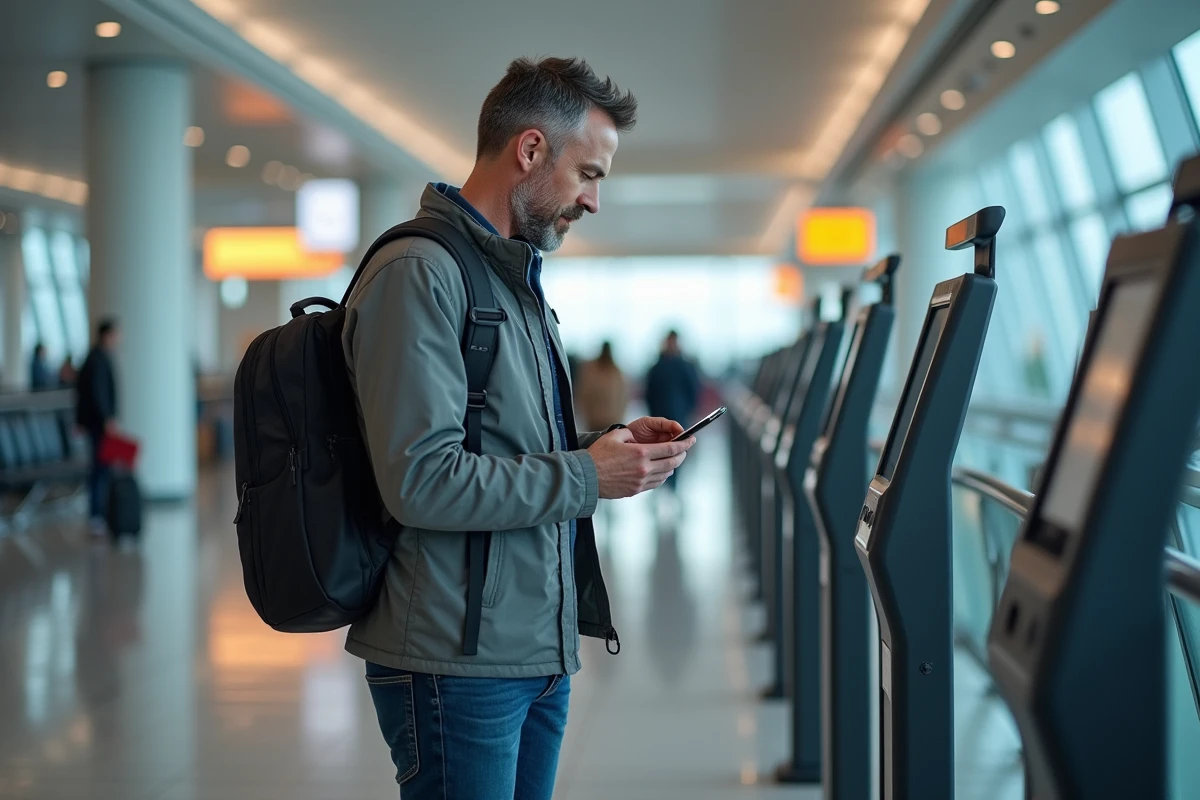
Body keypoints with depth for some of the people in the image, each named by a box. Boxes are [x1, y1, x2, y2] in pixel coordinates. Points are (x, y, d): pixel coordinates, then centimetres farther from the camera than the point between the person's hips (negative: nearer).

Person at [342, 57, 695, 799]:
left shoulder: (516, 278, 18)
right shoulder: (419, 273, -15)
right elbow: (423, 481, -23)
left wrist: (610, 443, 6)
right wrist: (587, 476, -16)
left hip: (539, 651, 9)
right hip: (459, 662, -9)